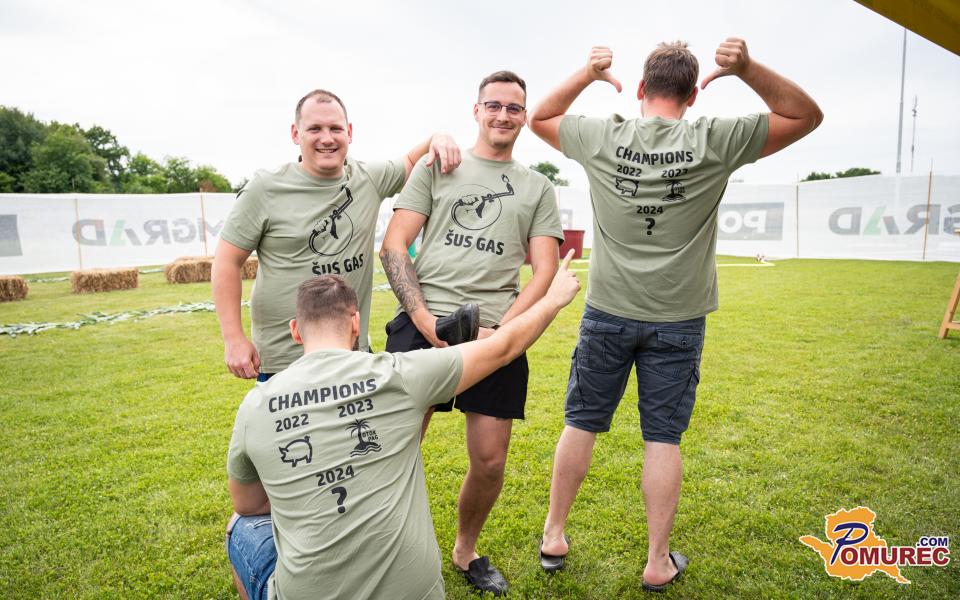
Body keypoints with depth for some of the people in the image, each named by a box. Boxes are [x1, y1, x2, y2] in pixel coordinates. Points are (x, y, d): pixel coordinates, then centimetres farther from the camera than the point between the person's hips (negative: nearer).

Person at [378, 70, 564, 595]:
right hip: (424, 323, -1)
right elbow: (393, 245, 5)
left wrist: (502, 330, -8)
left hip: (498, 334, 2)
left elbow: (544, 271, 8)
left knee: (490, 462, 4)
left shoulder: (538, 188, 17)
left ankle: (465, 552, 33)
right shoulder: (436, 167, 12)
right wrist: (423, 317, -9)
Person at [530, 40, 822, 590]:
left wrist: (586, 76, 4)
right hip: (677, 320, -1)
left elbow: (539, 118, 14)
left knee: (582, 422, 14)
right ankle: (659, 562, 22)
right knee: (663, 437, 9)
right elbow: (807, 115, 4)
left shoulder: (603, 137, -5)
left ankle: (554, 537, 28)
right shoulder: (714, 142, -8)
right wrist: (748, 69, -7)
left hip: (608, 313, 1)